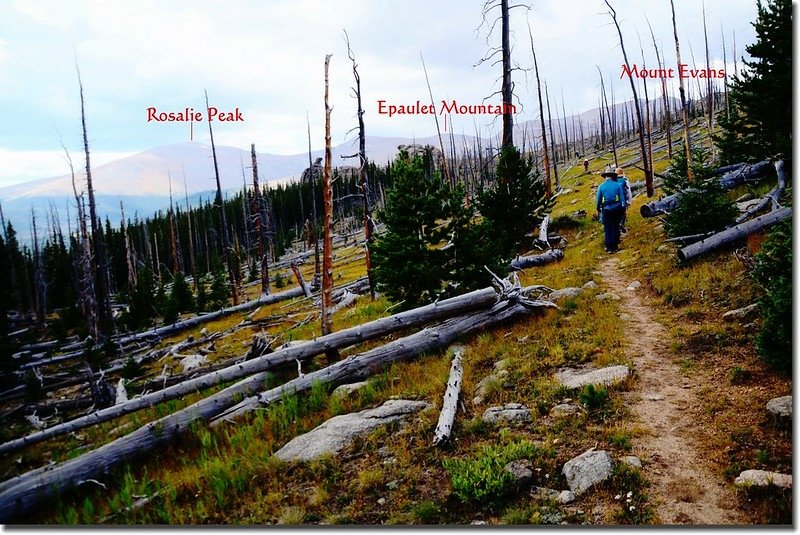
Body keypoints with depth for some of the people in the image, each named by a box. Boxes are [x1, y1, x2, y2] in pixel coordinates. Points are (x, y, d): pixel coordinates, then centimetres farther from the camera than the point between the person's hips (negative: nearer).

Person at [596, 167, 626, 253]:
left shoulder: (601, 186, -4)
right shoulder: (618, 185, -3)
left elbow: (598, 200, 2)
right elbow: (622, 198, -1)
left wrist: (598, 209, 16)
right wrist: (623, 209, 7)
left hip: (606, 210, -1)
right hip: (617, 209, 1)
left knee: (608, 229, 6)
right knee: (615, 227, 12)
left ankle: (609, 247, 6)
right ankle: (615, 246, 15)